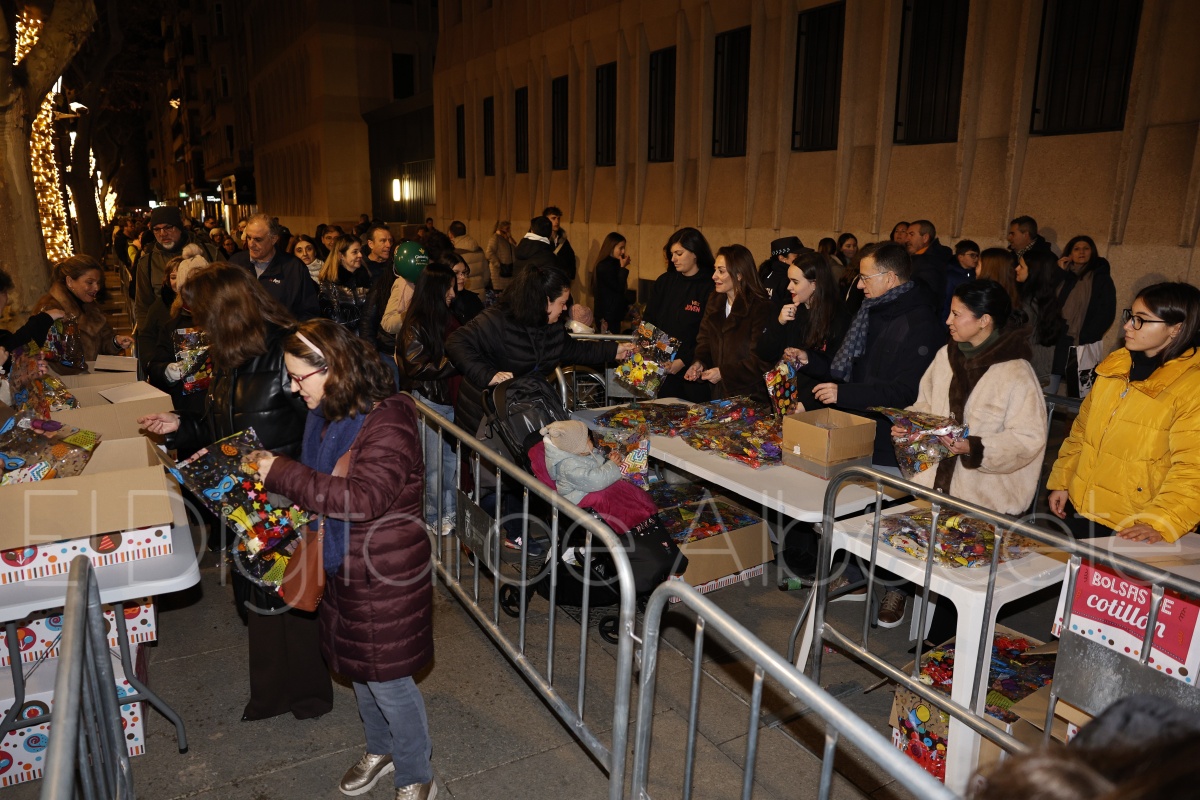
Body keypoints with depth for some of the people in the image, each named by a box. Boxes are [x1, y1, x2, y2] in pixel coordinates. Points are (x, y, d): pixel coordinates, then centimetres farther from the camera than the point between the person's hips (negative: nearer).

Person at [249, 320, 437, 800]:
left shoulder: (387, 422, -25)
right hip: (342, 565, 9)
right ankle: (381, 750, 48)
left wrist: (284, 475, -28)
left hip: (386, 573, -9)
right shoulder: (325, 415, 3)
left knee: (387, 678, 5)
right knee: (357, 667, 23)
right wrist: (273, 469, 0)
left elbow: (363, 498, -34)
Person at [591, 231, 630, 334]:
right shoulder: (603, 266, -17)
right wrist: (623, 267, -15)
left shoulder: (614, 264, 10)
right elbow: (618, 287, -19)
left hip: (614, 314, 9)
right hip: (607, 315, -9)